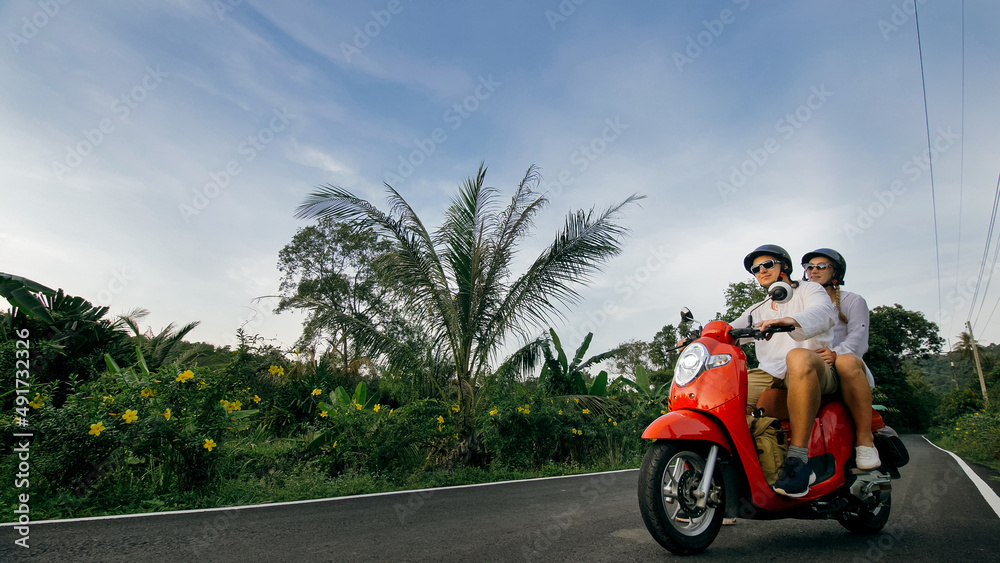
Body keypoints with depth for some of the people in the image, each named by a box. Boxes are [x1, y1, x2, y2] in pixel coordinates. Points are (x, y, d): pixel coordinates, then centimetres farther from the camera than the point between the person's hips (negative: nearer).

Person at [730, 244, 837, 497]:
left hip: (817, 373, -5)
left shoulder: (809, 290, 10)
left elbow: (823, 312, -14)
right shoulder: (758, 310, 28)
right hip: (771, 376, 6)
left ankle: (798, 458, -39)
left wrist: (791, 320, -38)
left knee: (798, 357, -40)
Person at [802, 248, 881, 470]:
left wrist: (836, 352, -28)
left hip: (847, 376, -2)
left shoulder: (852, 300, 13)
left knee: (847, 361, -41)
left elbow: (858, 337, -5)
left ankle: (865, 438, -32)